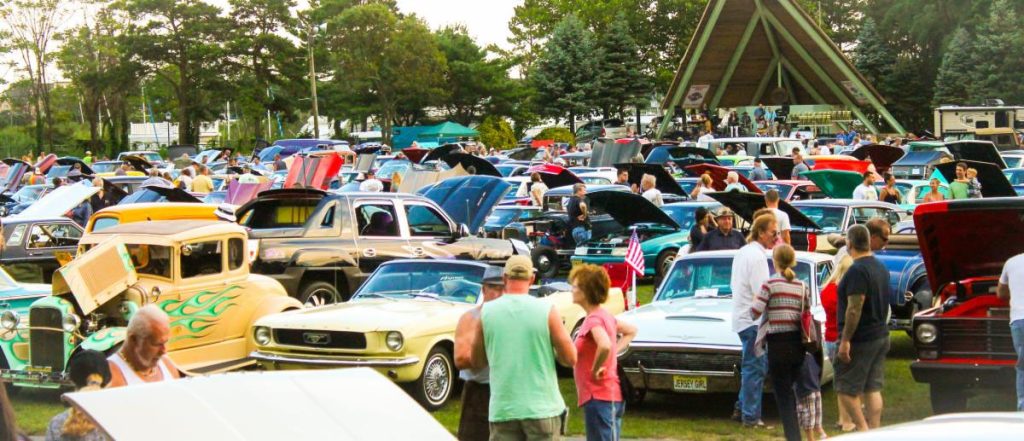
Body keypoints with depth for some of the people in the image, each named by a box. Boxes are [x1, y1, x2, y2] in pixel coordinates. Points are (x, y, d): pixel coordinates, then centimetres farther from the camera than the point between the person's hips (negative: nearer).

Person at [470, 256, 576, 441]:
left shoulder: (486, 312, 0)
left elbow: (477, 362, 9)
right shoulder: (546, 310, -6)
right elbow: (570, 358, -3)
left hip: (502, 409, 1)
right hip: (542, 407, -1)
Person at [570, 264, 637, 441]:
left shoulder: (594, 319, -16)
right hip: (609, 395, 10)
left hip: (600, 398, -10)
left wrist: (596, 369, -20)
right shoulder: (604, 315, 11)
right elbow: (631, 330, 27)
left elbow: (605, 346, -36)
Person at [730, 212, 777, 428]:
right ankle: (750, 416, -2)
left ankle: (742, 408, 25)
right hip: (753, 320, -10)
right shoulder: (757, 256, -17)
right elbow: (762, 294, -21)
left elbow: (733, 284, 20)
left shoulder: (742, 252, 14)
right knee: (755, 368, -5)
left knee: (750, 366, 19)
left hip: (741, 317, 10)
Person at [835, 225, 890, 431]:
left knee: (846, 389, -1)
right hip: (881, 336, 9)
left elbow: (855, 309, -22)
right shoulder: (881, 268, 11)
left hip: (860, 340, -9)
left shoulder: (857, 271, -18)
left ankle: (863, 431, -6)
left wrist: (845, 340, -20)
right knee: (873, 389, 9)